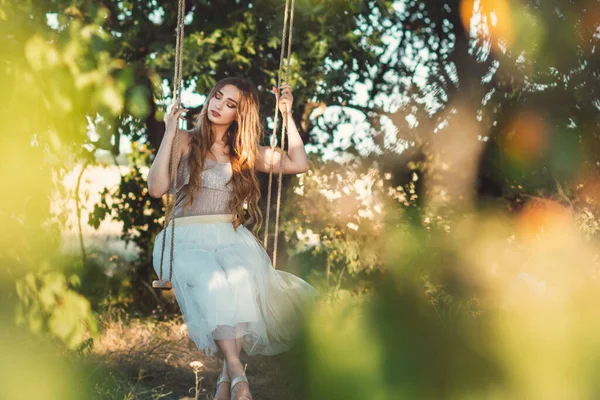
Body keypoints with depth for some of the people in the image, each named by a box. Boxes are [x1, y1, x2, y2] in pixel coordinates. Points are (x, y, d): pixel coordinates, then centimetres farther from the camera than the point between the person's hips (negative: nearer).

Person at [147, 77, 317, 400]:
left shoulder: (245, 153, 20)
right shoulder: (185, 141, 10)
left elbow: (298, 164, 12)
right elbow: (157, 188, -4)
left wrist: (287, 115, 12)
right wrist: (169, 134, -5)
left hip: (231, 239, 2)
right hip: (187, 240, -2)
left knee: (243, 278, -35)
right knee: (212, 280, -38)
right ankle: (237, 373, -40)